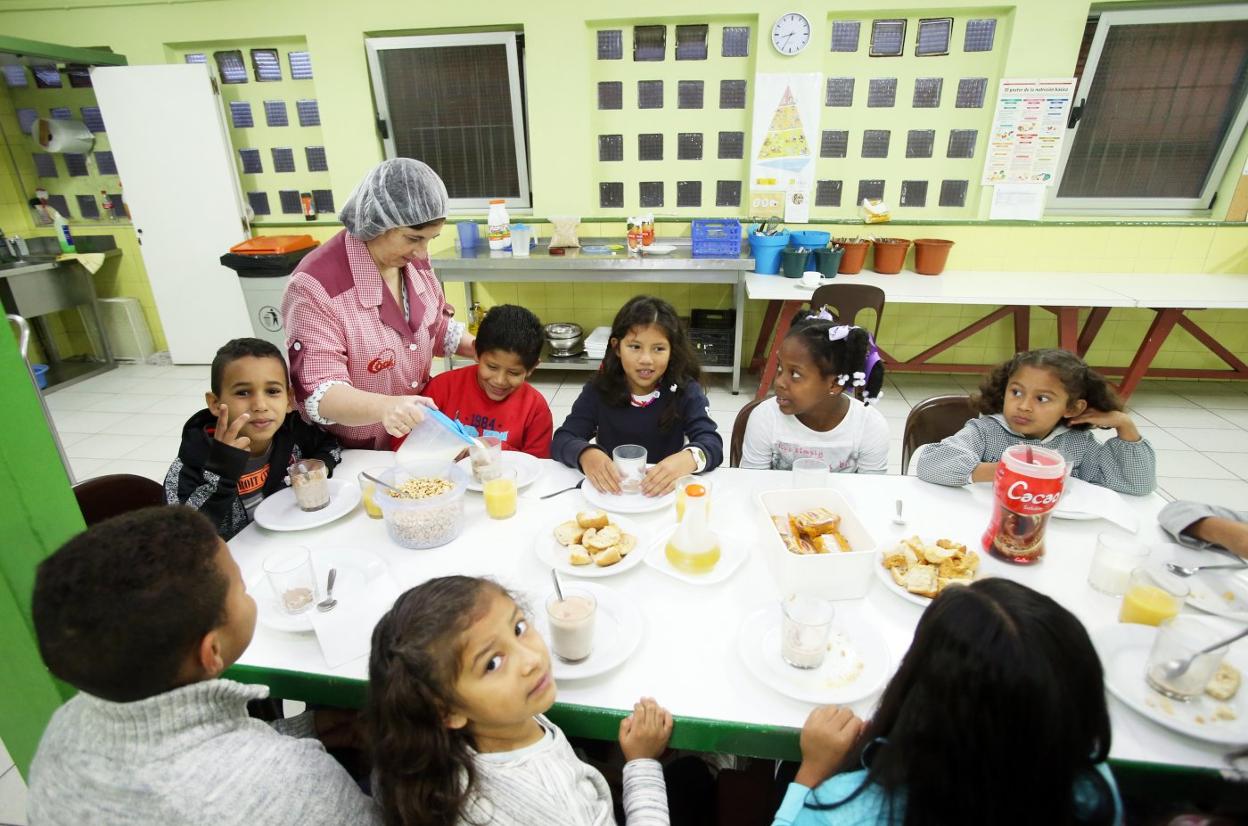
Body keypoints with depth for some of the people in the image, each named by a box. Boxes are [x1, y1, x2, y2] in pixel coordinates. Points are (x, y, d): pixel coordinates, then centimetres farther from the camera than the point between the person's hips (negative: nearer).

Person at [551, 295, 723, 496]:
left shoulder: (686, 391, -7)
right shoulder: (598, 391, -4)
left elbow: (713, 444, -17)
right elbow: (561, 441, -11)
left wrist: (687, 458, -40)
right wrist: (586, 454, -34)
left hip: (666, 495, 0)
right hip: (610, 493, 1)